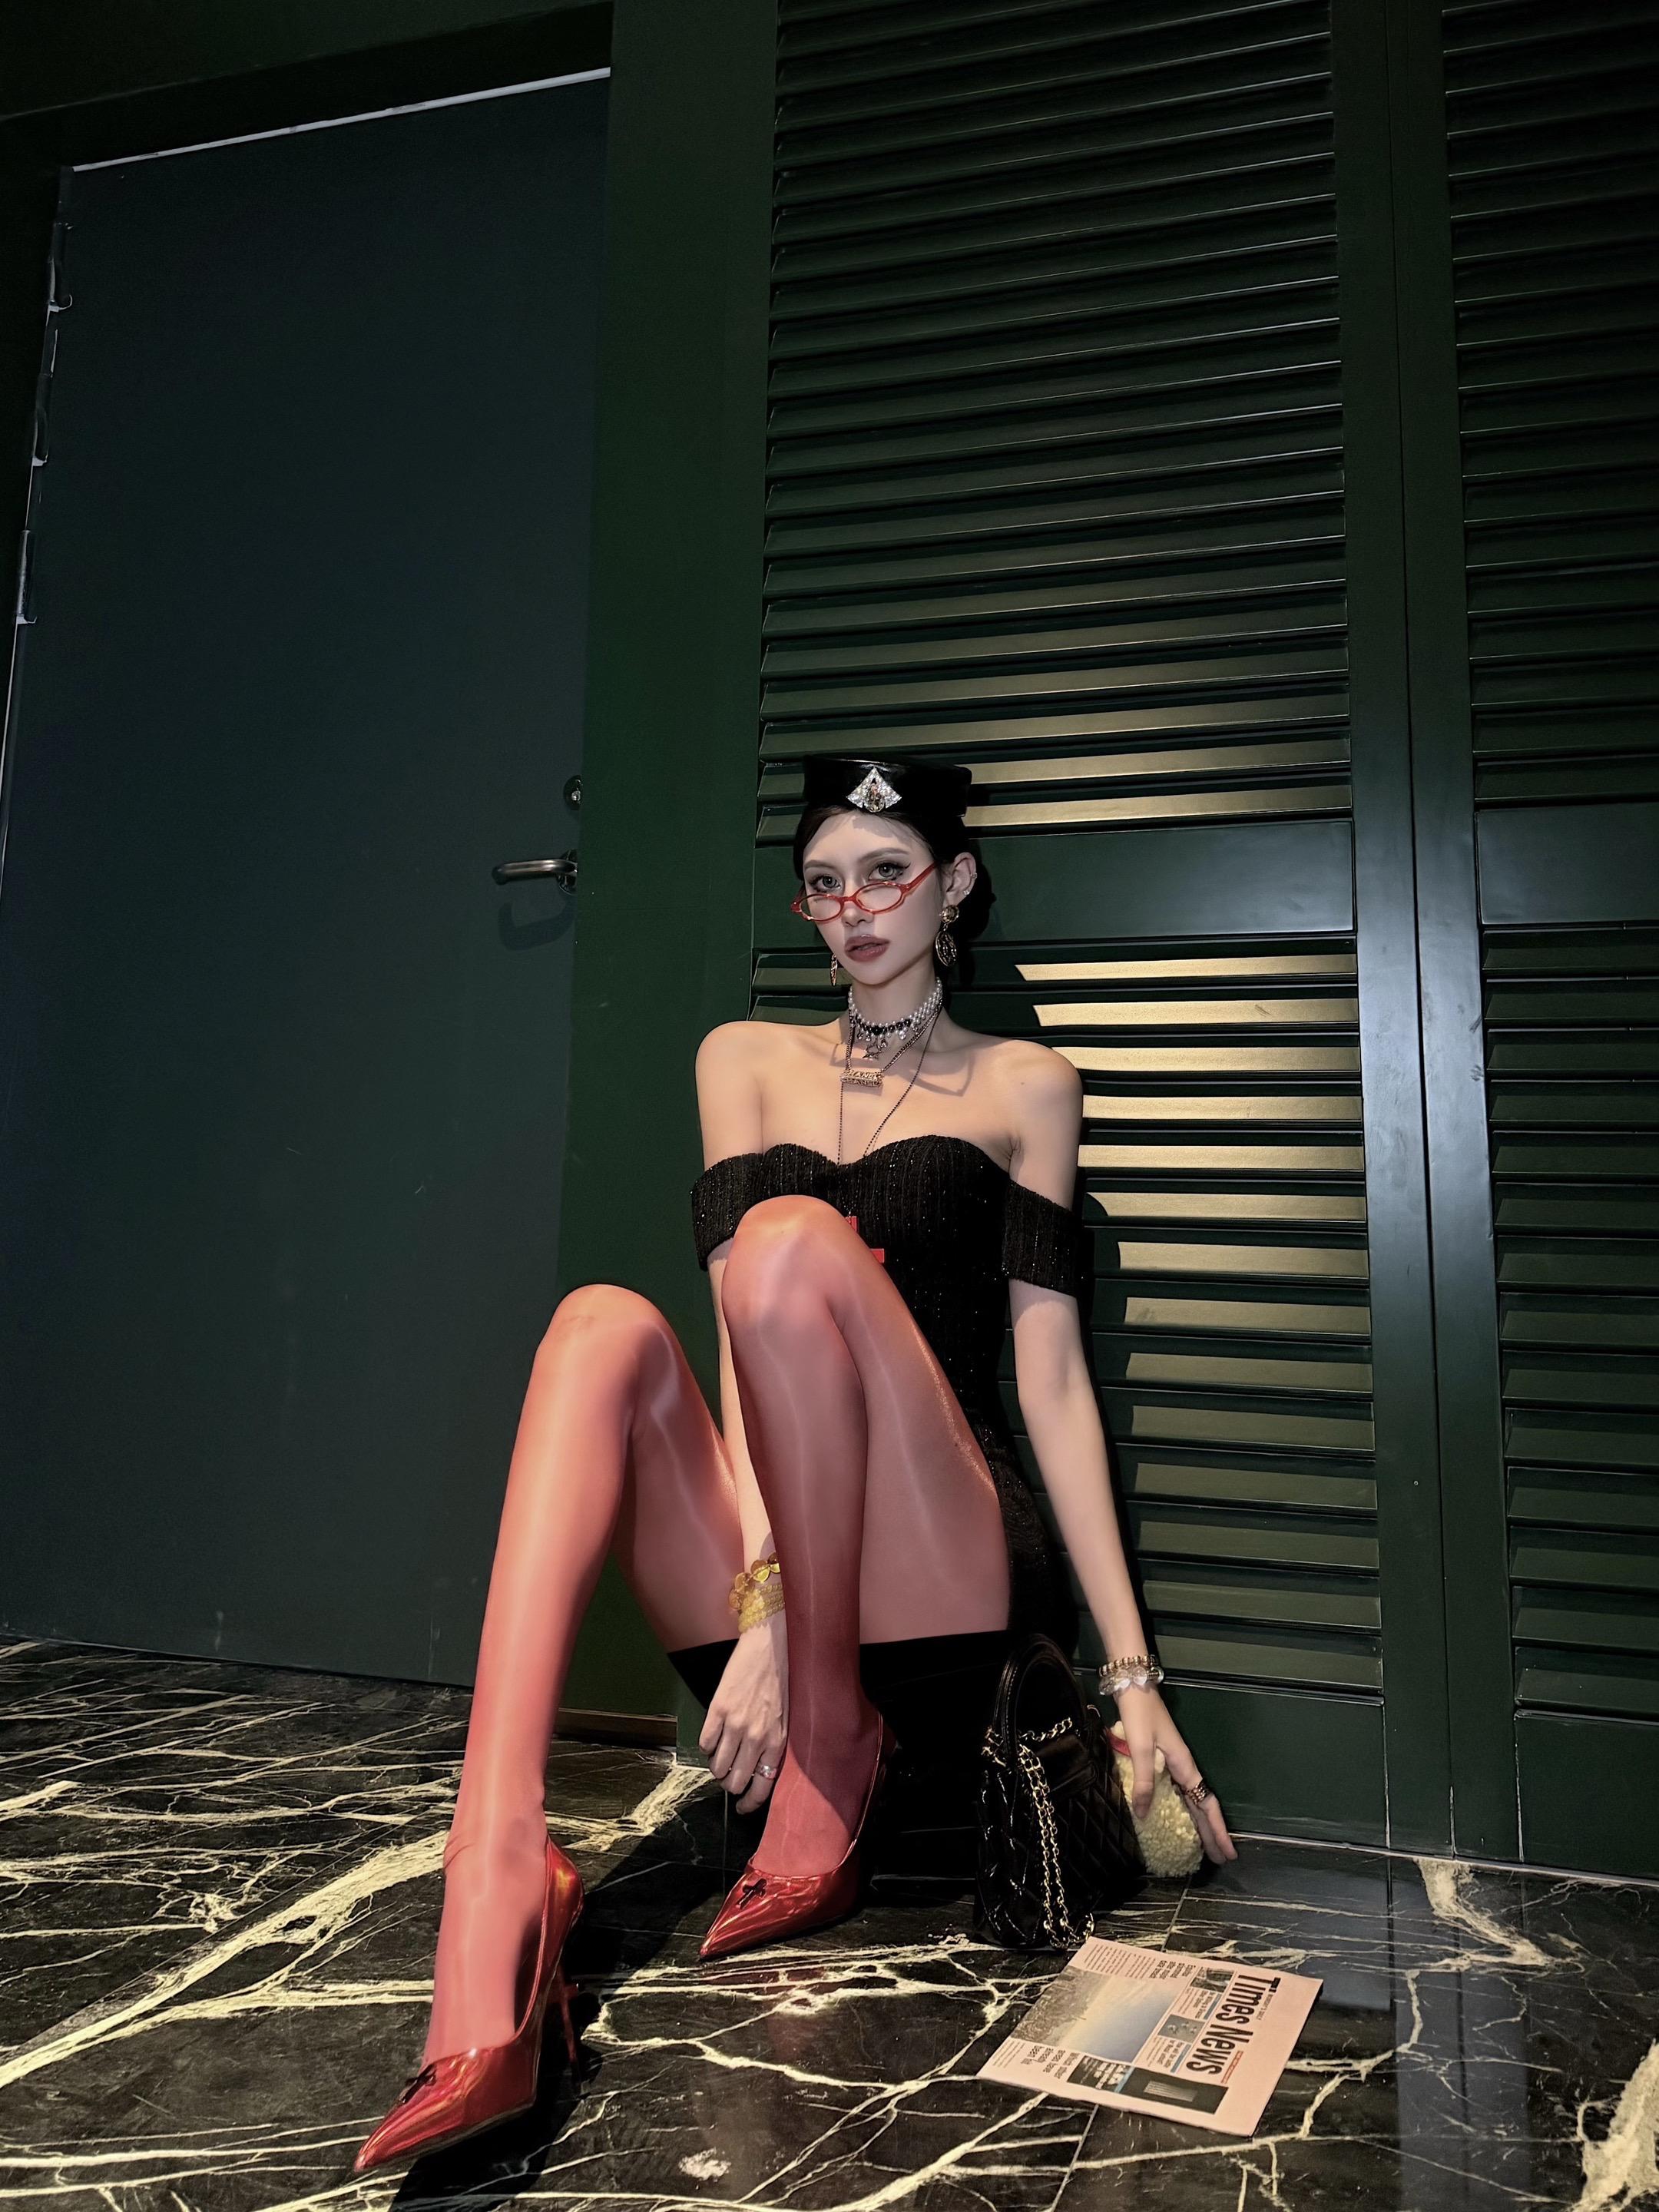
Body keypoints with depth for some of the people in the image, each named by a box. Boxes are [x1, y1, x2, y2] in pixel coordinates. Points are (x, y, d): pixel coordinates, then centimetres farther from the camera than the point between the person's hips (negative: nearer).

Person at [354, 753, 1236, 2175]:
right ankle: (496, 1896, -38)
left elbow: (1050, 1373, 3)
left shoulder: (1025, 1085, 10)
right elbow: (745, 1335, -1)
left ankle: (834, 1768, -15)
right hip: (760, 1564, 3)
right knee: (606, 1319, -25)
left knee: (796, 1238, -27)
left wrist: (1132, 1670, -4)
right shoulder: (745, 1059, 14)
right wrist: (760, 1596, -15)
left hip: (939, 1577, -2)